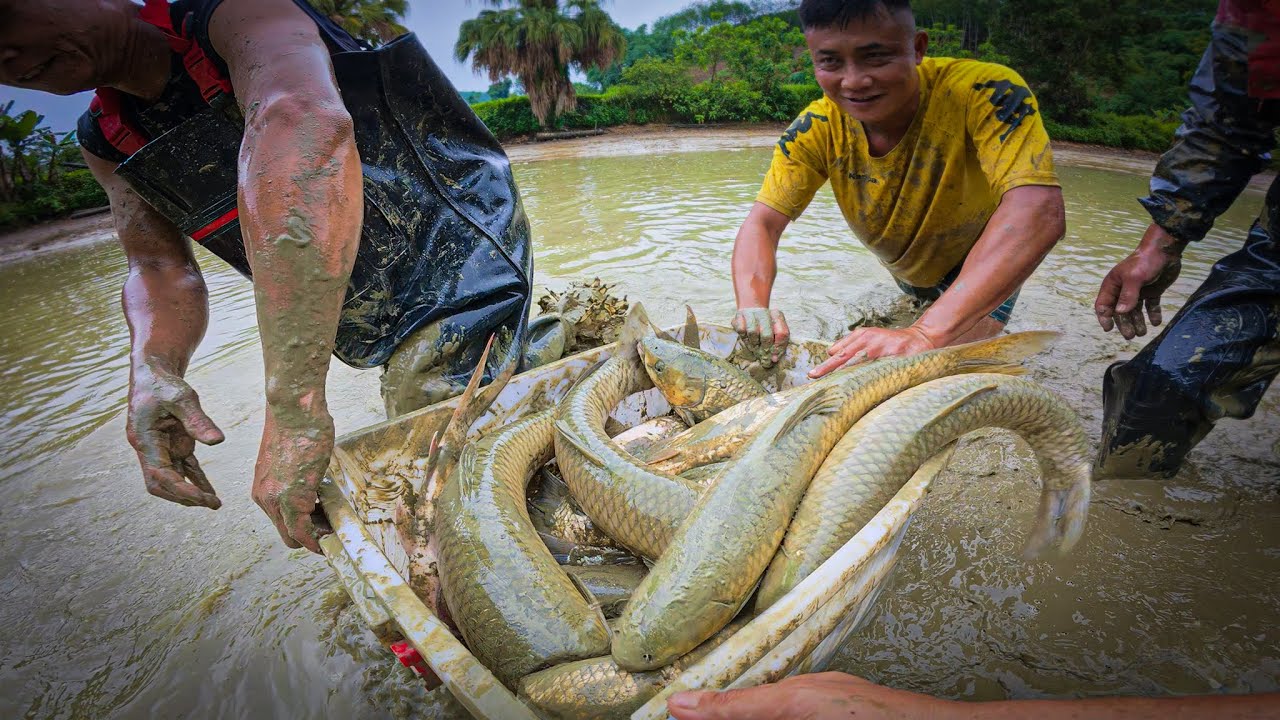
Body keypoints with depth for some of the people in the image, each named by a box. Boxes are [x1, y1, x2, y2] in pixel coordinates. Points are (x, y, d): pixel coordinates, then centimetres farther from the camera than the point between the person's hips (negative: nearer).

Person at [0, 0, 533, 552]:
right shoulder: (107, 143, 9)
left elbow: (304, 124, -39)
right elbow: (159, 268, 8)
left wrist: (293, 404, -45)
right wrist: (151, 371, -17)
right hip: (383, 329, 8)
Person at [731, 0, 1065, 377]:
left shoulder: (984, 93, -37)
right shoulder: (816, 130, -25)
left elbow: (1038, 212, -49)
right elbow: (762, 222, -26)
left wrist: (926, 335, -60)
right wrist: (752, 307, -48)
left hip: (985, 270, -4)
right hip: (905, 272, 4)